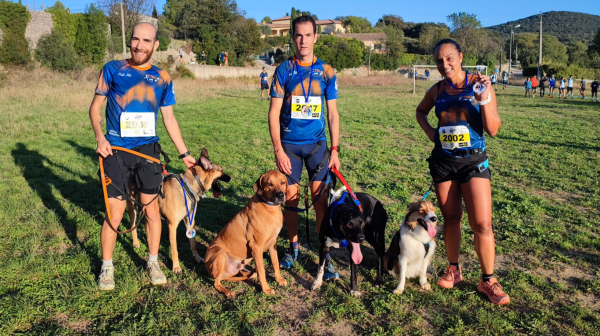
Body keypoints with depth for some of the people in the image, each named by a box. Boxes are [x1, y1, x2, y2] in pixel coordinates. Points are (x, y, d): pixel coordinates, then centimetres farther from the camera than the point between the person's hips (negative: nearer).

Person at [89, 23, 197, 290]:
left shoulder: (162, 78, 5)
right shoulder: (113, 69, 1)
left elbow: (169, 118, 11)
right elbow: (95, 107, 4)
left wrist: (184, 153, 9)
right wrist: (100, 137, -13)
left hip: (148, 149, 2)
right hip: (116, 149, -1)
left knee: (151, 208, 7)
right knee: (114, 211, -1)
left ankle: (153, 262, 25)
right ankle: (107, 266, 20)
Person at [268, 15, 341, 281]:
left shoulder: (326, 71, 3)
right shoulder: (284, 70, 0)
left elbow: (332, 113, 5)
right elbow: (274, 113, -2)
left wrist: (335, 149, -2)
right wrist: (278, 149, -10)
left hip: (317, 144, 0)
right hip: (288, 144, 0)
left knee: (320, 200, -3)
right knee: (290, 199, 7)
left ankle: (325, 256, 7)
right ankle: (293, 248, 25)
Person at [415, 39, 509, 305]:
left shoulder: (478, 85, -7)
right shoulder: (437, 91, 2)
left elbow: (493, 130, -8)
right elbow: (420, 111, 23)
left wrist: (484, 100, -22)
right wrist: (429, 131, 5)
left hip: (473, 161, -3)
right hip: (443, 161, 3)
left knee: (482, 223, -6)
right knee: (450, 218, 12)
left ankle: (488, 280, 9)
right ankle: (453, 270, 29)